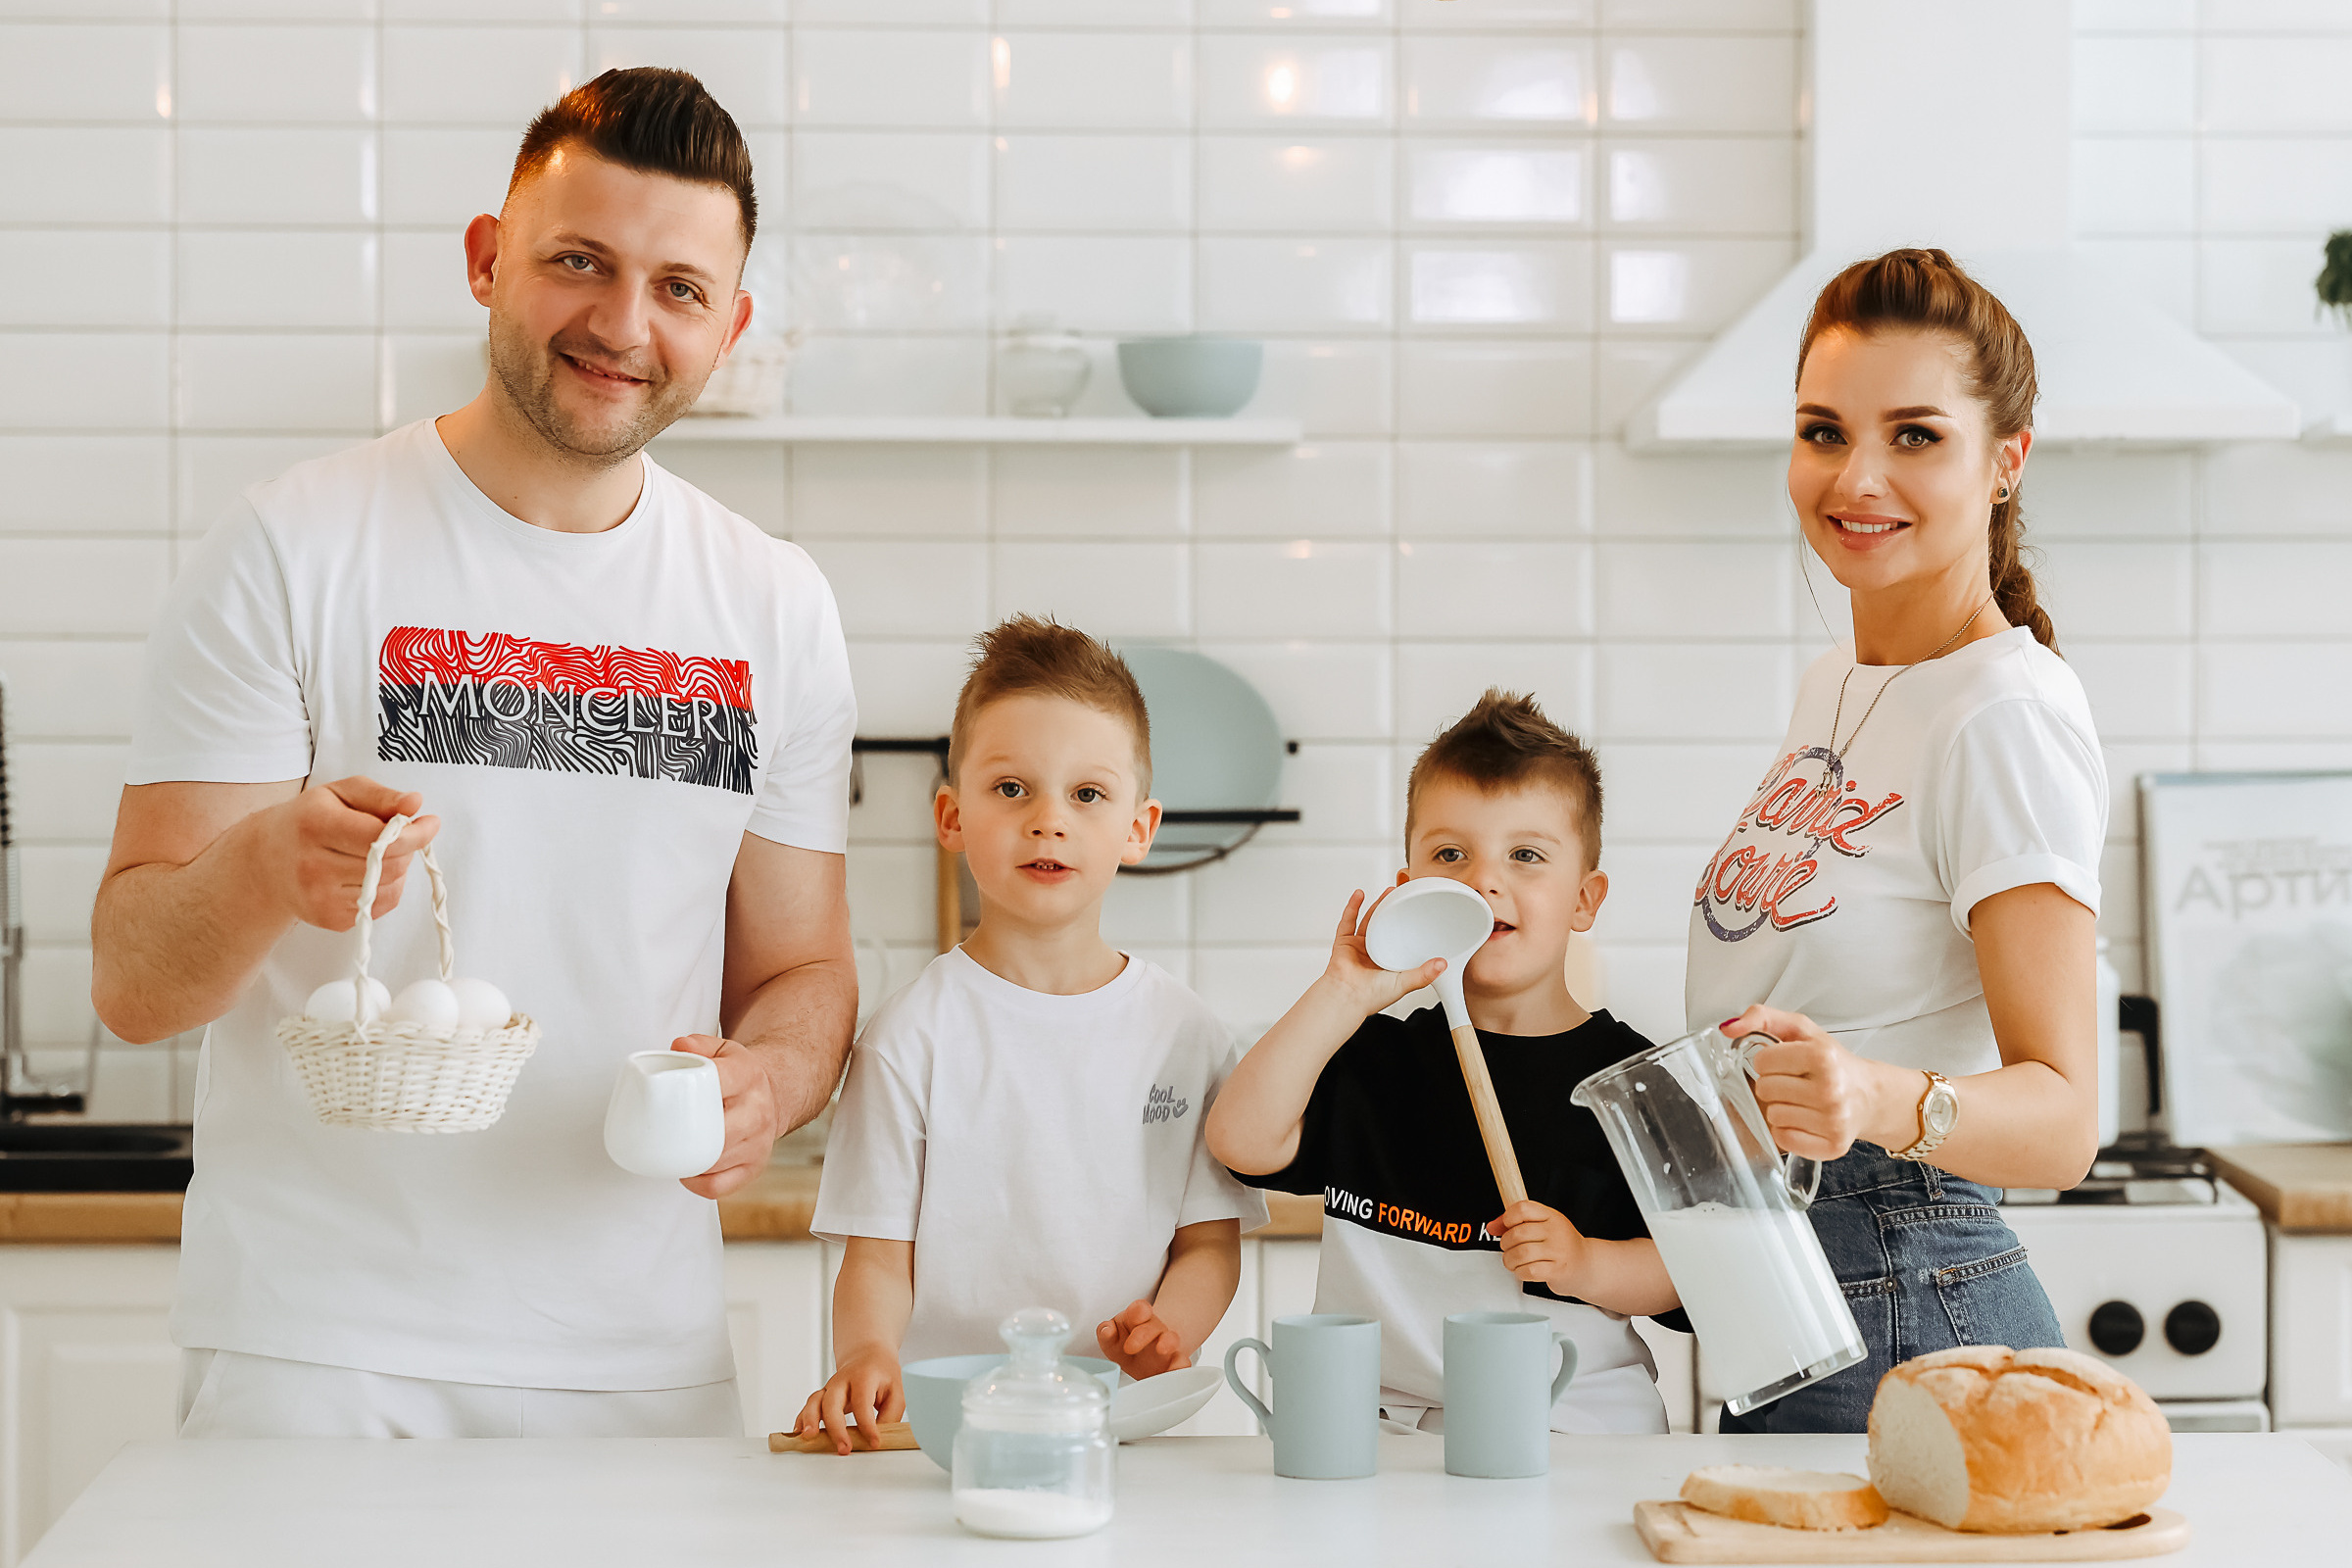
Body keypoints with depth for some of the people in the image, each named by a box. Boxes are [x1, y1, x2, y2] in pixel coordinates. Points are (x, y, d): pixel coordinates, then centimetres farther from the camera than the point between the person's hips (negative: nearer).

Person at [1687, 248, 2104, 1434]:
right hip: (1779, 1306, 8)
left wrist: (1884, 1101, -39)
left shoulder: (2009, 715, -15)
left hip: (1904, 1325, -8)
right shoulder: (1835, 685, 11)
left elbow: (2062, 1115, -22)